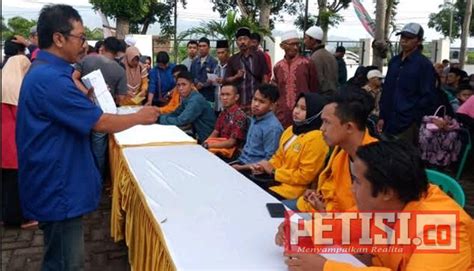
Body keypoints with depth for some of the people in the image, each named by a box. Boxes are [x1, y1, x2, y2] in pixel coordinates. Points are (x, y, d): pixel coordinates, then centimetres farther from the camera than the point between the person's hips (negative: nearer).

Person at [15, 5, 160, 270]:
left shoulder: (45, 71, 10)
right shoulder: (50, 78, -24)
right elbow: (100, 123, -21)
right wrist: (140, 117, -8)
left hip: (59, 184, 11)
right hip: (58, 189, -11)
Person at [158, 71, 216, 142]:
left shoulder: (196, 100, -23)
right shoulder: (186, 98, 4)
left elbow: (180, 121, -27)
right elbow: (175, 114, 9)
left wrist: (158, 118, -18)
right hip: (198, 136, 7)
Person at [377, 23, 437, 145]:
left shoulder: (424, 64, -6)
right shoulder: (394, 61, 13)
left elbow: (428, 97, -9)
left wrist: (413, 117, -12)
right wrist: (382, 117, 10)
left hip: (409, 124, -6)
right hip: (390, 121, 6)